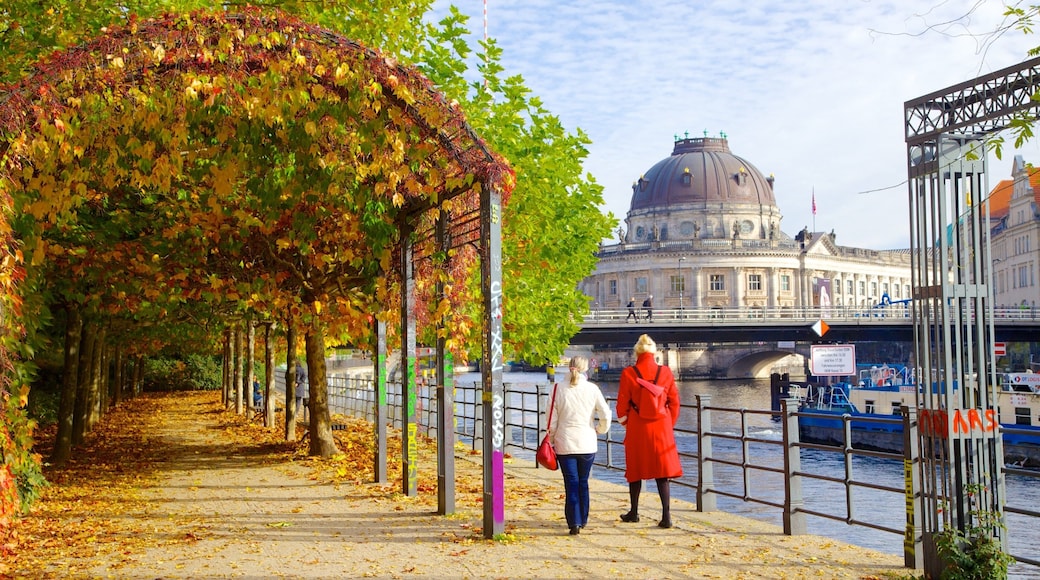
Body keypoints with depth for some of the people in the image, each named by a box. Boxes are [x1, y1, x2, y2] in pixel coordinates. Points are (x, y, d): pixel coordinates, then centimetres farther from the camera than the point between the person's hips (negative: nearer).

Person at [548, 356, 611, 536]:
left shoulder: (559, 389, -3)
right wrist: (600, 430, 14)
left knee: (571, 483, 2)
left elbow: (552, 420, 1)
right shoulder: (592, 389, -4)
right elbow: (605, 414, -6)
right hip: (587, 444, 1)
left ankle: (574, 523, -7)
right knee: (583, 482, 16)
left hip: (564, 444, -1)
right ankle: (583, 519, 25)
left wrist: (552, 439, 12)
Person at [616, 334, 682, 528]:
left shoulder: (628, 373, -8)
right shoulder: (666, 372, -2)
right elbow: (674, 402, 4)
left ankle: (634, 512, 25)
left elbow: (622, 404, -2)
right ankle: (666, 516, -1)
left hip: (637, 429, -1)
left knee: (635, 470, 13)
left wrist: (625, 424, 14)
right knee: (663, 471, 6)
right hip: (662, 428, 1)